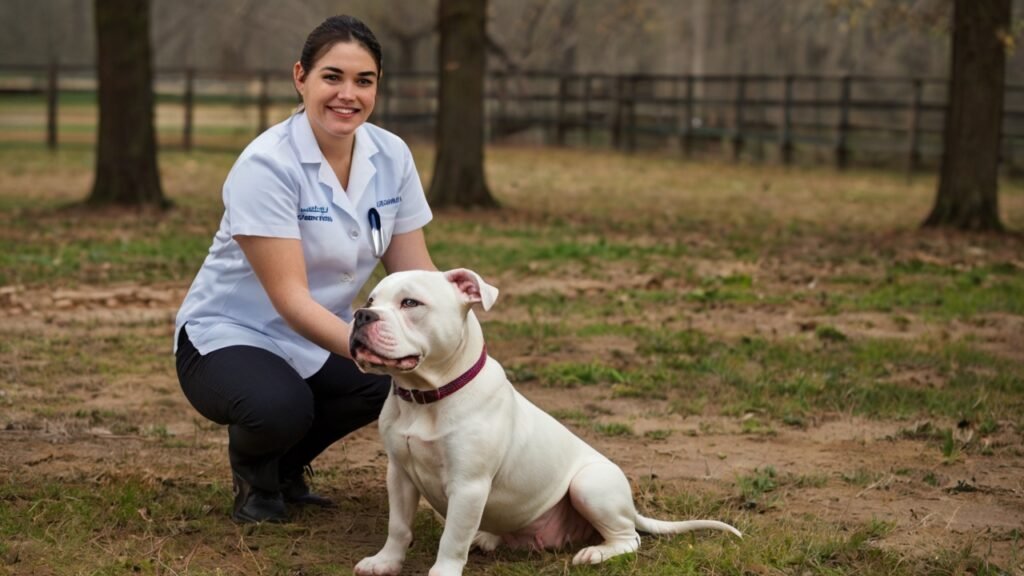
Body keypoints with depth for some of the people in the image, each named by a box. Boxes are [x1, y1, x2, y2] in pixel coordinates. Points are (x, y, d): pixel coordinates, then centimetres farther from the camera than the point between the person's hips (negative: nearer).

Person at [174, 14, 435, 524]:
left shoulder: (392, 157, -5)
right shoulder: (267, 165, -24)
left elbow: (414, 271, -4)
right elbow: (291, 299, -29)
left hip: (320, 343, 6)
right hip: (227, 338, -6)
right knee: (281, 406, -38)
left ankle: (287, 465, 7)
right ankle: (253, 474, 3)